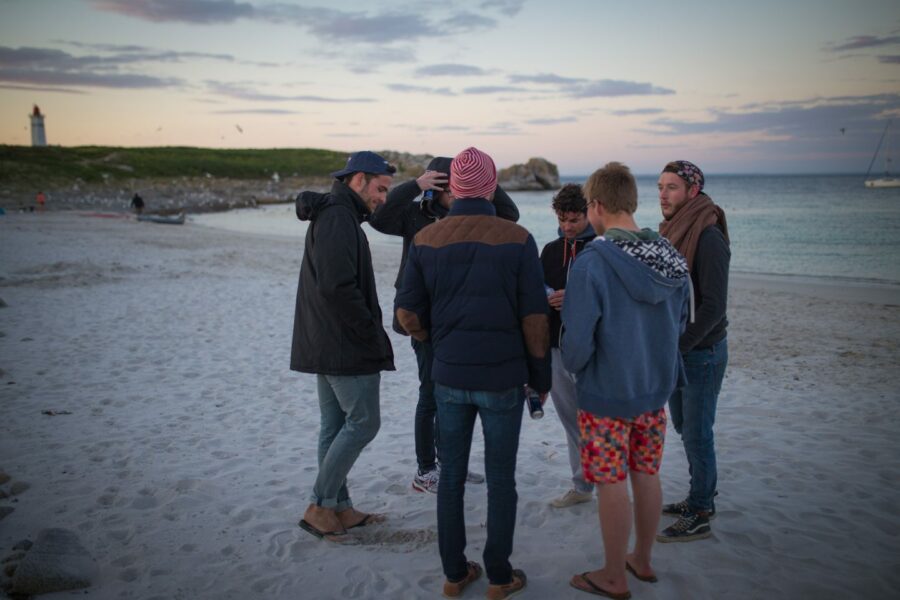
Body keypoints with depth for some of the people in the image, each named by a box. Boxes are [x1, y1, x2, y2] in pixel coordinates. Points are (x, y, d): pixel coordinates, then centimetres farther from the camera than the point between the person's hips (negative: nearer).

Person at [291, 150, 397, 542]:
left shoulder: (332, 216, 18)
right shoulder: (339, 218, -16)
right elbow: (338, 288, -25)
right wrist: (372, 333, -16)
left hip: (326, 344, 11)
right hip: (346, 346, -11)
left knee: (335, 425, 13)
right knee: (363, 422, -3)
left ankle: (339, 509, 22)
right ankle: (320, 507, 3)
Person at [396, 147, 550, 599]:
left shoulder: (425, 240, -3)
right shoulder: (516, 240, -11)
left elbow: (407, 314, 0)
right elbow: (535, 319, -10)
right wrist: (541, 377, 3)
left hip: (449, 376, 3)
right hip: (503, 379, -2)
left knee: (451, 475, 15)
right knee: (500, 480, 11)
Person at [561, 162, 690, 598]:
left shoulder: (592, 263, -22)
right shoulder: (671, 258, -2)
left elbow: (577, 341, -21)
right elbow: (680, 321, 10)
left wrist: (572, 366, -1)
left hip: (605, 394, -6)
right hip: (655, 388, 6)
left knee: (612, 484, 7)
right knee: (646, 476, 19)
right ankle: (642, 560, 36)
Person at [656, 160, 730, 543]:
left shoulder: (708, 238, -19)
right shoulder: (670, 231, 9)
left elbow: (713, 306, -22)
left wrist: (677, 346, -21)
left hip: (702, 352, -9)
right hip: (673, 349, 9)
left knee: (696, 433, 0)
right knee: (684, 428, 17)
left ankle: (700, 516, 12)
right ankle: (699, 498, 32)